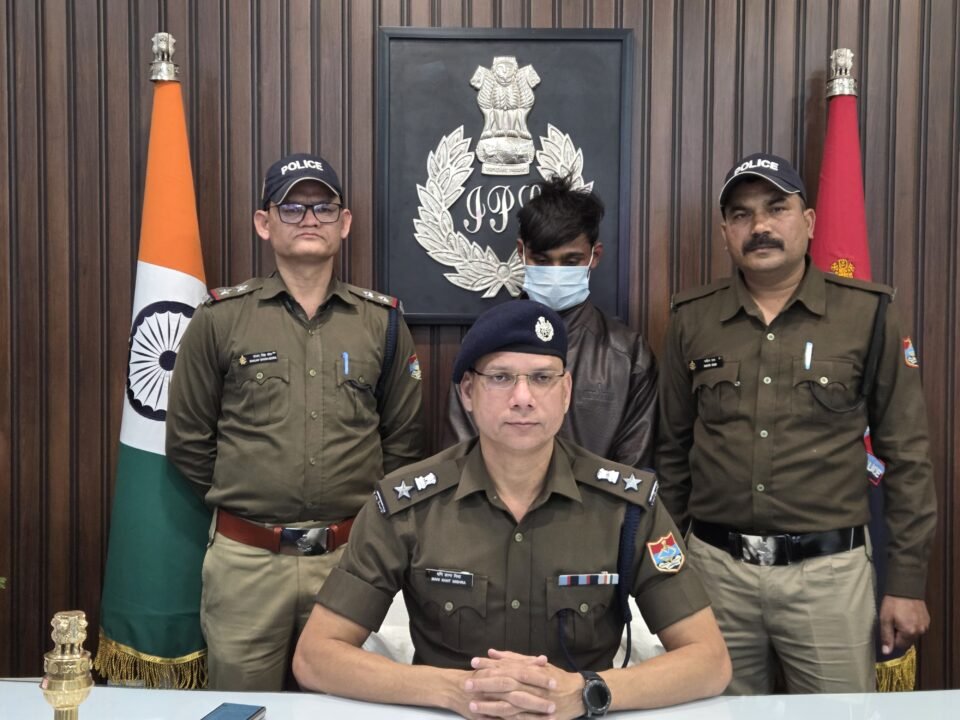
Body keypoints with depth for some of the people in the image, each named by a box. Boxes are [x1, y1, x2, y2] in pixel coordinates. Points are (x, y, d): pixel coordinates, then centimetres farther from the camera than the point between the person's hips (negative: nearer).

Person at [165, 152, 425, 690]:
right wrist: (242, 504, 8)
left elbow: (404, 440, 10)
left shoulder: (383, 321, 4)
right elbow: (188, 440, 6)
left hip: (351, 556, 1)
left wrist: (362, 512, 6)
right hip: (245, 560, -1)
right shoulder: (221, 318, 0)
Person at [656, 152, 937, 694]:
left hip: (830, 570, -2)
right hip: (716, 568, 2)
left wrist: (908, 582, -1)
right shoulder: (692, 319, 3)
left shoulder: (870, 314, -3)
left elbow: (907, 457, -1)